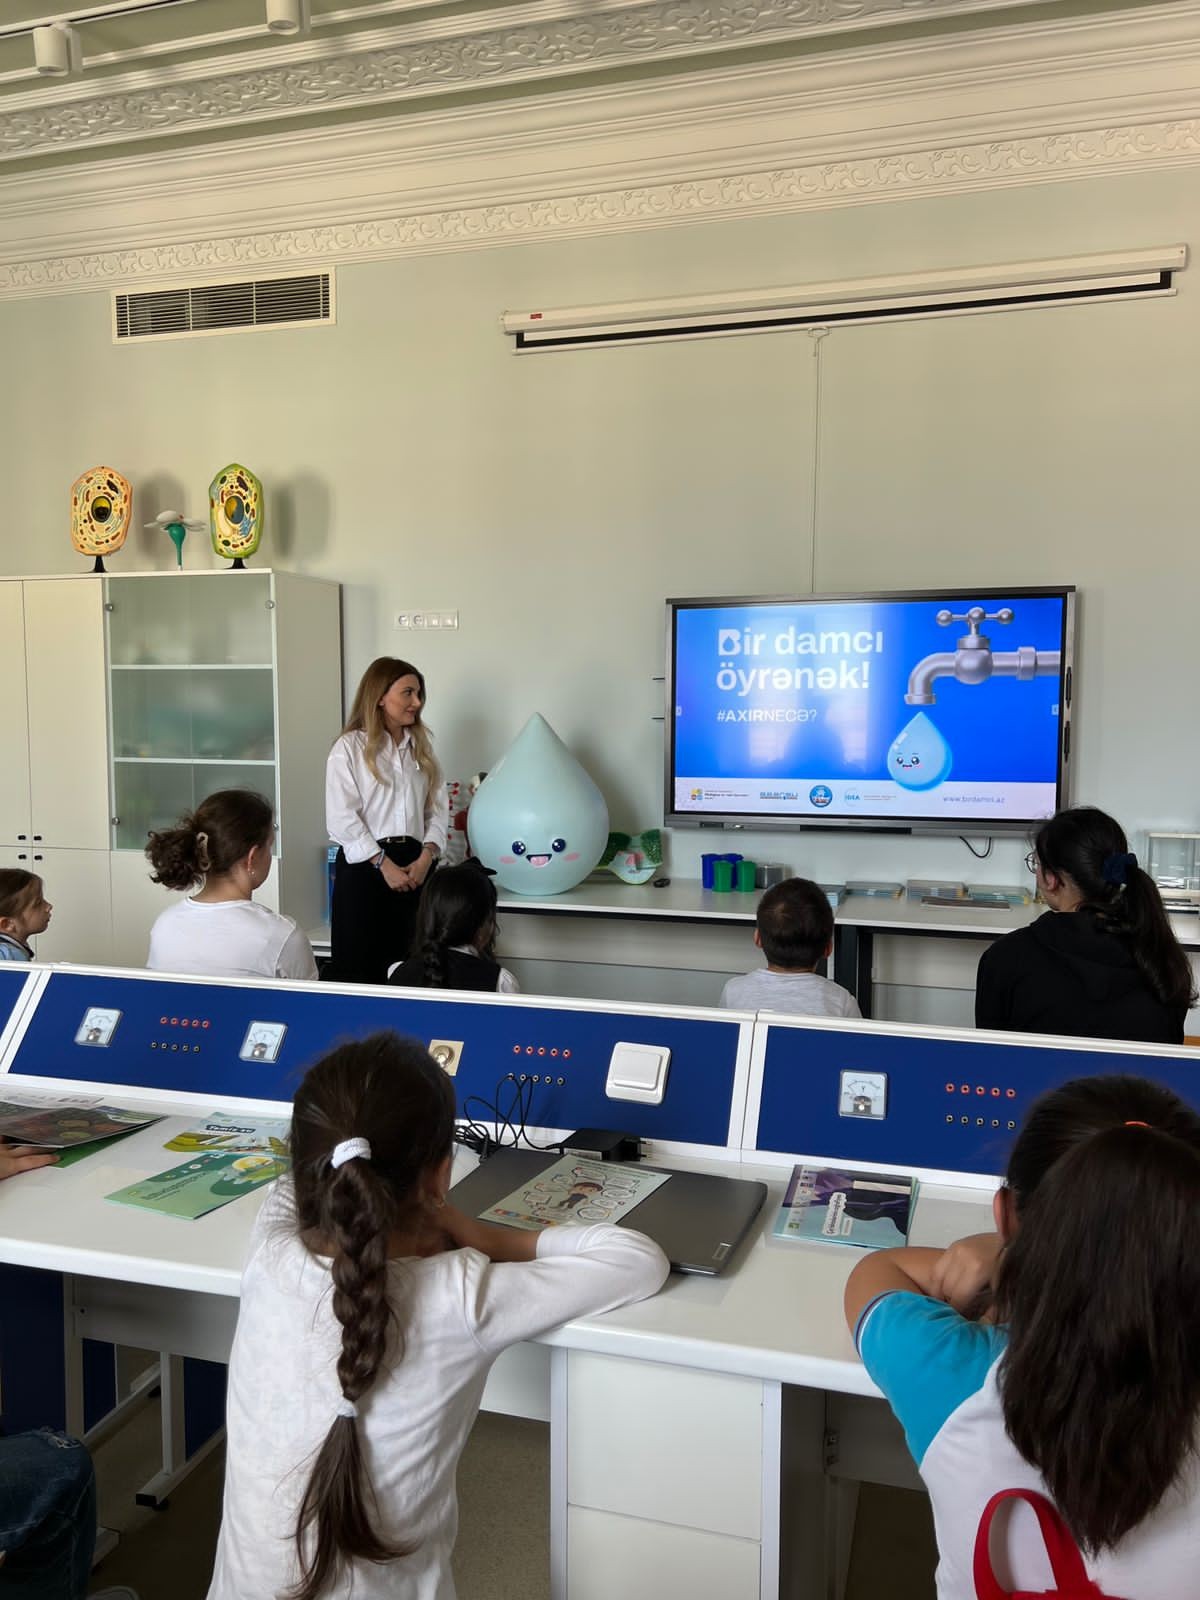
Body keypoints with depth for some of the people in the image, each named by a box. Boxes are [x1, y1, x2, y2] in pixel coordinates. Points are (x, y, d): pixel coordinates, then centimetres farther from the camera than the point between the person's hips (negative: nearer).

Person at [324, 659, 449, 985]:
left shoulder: (422, 746, 15)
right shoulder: (349, 748, -2)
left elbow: (438, 808, 9)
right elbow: (341, 818, -9)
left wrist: (426, 857, -6)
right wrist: (384, 864, -14)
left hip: (415, 864, 5)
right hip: (365, 863, -5)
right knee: (358, 965, -1)